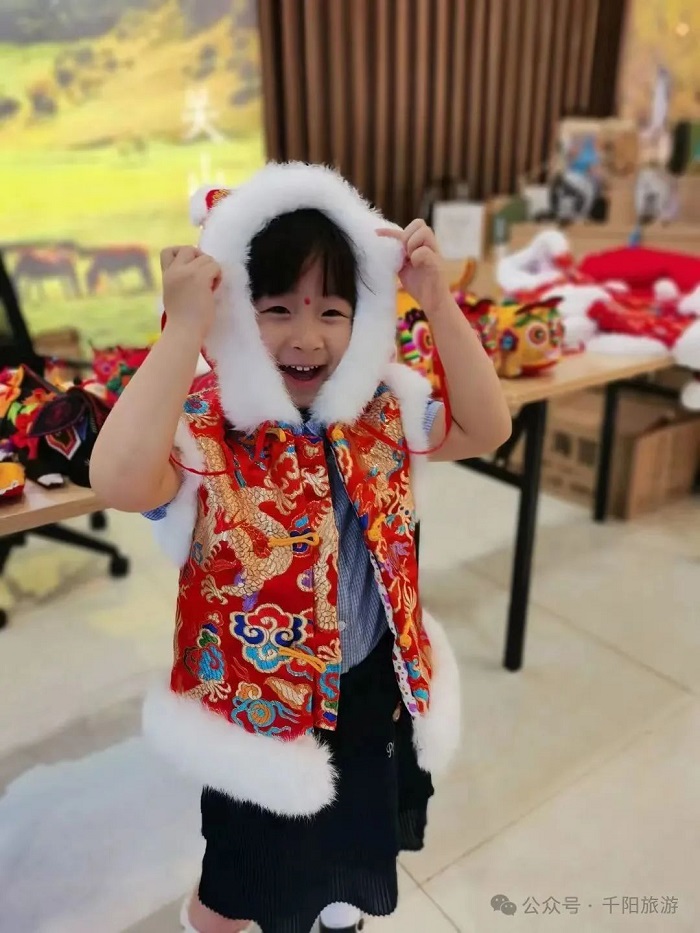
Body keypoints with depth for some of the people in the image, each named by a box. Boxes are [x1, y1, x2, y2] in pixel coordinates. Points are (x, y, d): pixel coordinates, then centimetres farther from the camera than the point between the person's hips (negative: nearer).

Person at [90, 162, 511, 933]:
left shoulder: (377, 408, -8)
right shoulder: (202, 428, -25)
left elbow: (485, 430, -11)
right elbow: (117, 481, -44)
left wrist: (439, 305, -20)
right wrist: (184, 327, -42)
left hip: (369, 679, 5)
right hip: (261, 693, -5)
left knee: (355, 827, 32)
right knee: (248, 870, 22)